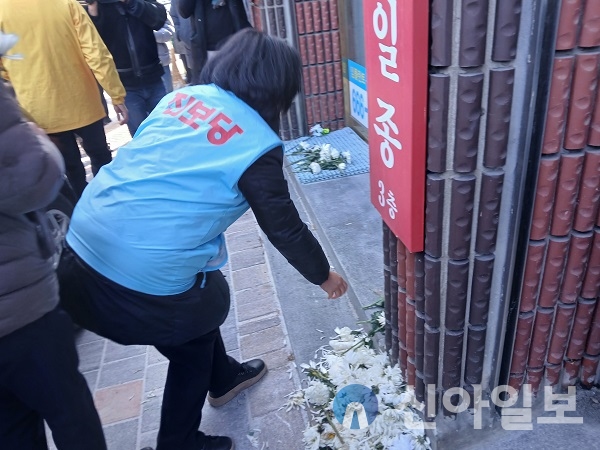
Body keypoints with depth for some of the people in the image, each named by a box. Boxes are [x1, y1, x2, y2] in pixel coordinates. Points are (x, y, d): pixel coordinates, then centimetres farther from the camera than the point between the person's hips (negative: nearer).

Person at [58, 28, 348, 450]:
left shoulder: (182, 95, 9)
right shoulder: (259, 145, -7)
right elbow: (285, 229, 1)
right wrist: (324, 275, 18)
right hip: (145, 283, -7)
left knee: (201, 294, 28)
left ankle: (224, 378, 55)